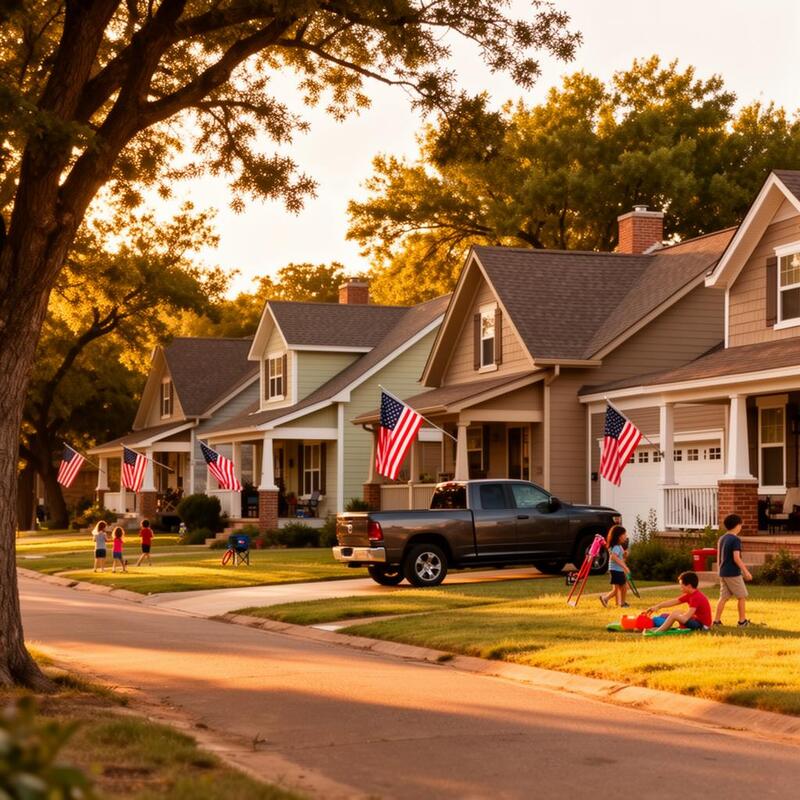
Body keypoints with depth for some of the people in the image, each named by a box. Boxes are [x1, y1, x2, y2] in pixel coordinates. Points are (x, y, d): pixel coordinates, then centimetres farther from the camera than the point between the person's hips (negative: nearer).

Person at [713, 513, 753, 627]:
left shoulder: (721, 539, 11)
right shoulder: (735, 539, -14)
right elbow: (736, 558, -20)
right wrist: (746, 571, -16)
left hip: (723, 573, 8)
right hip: (733, 574, -8)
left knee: (723, 597, 9)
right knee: (742, 596, 5)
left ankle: (716, 620, 5)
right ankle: (742, 621, 9)